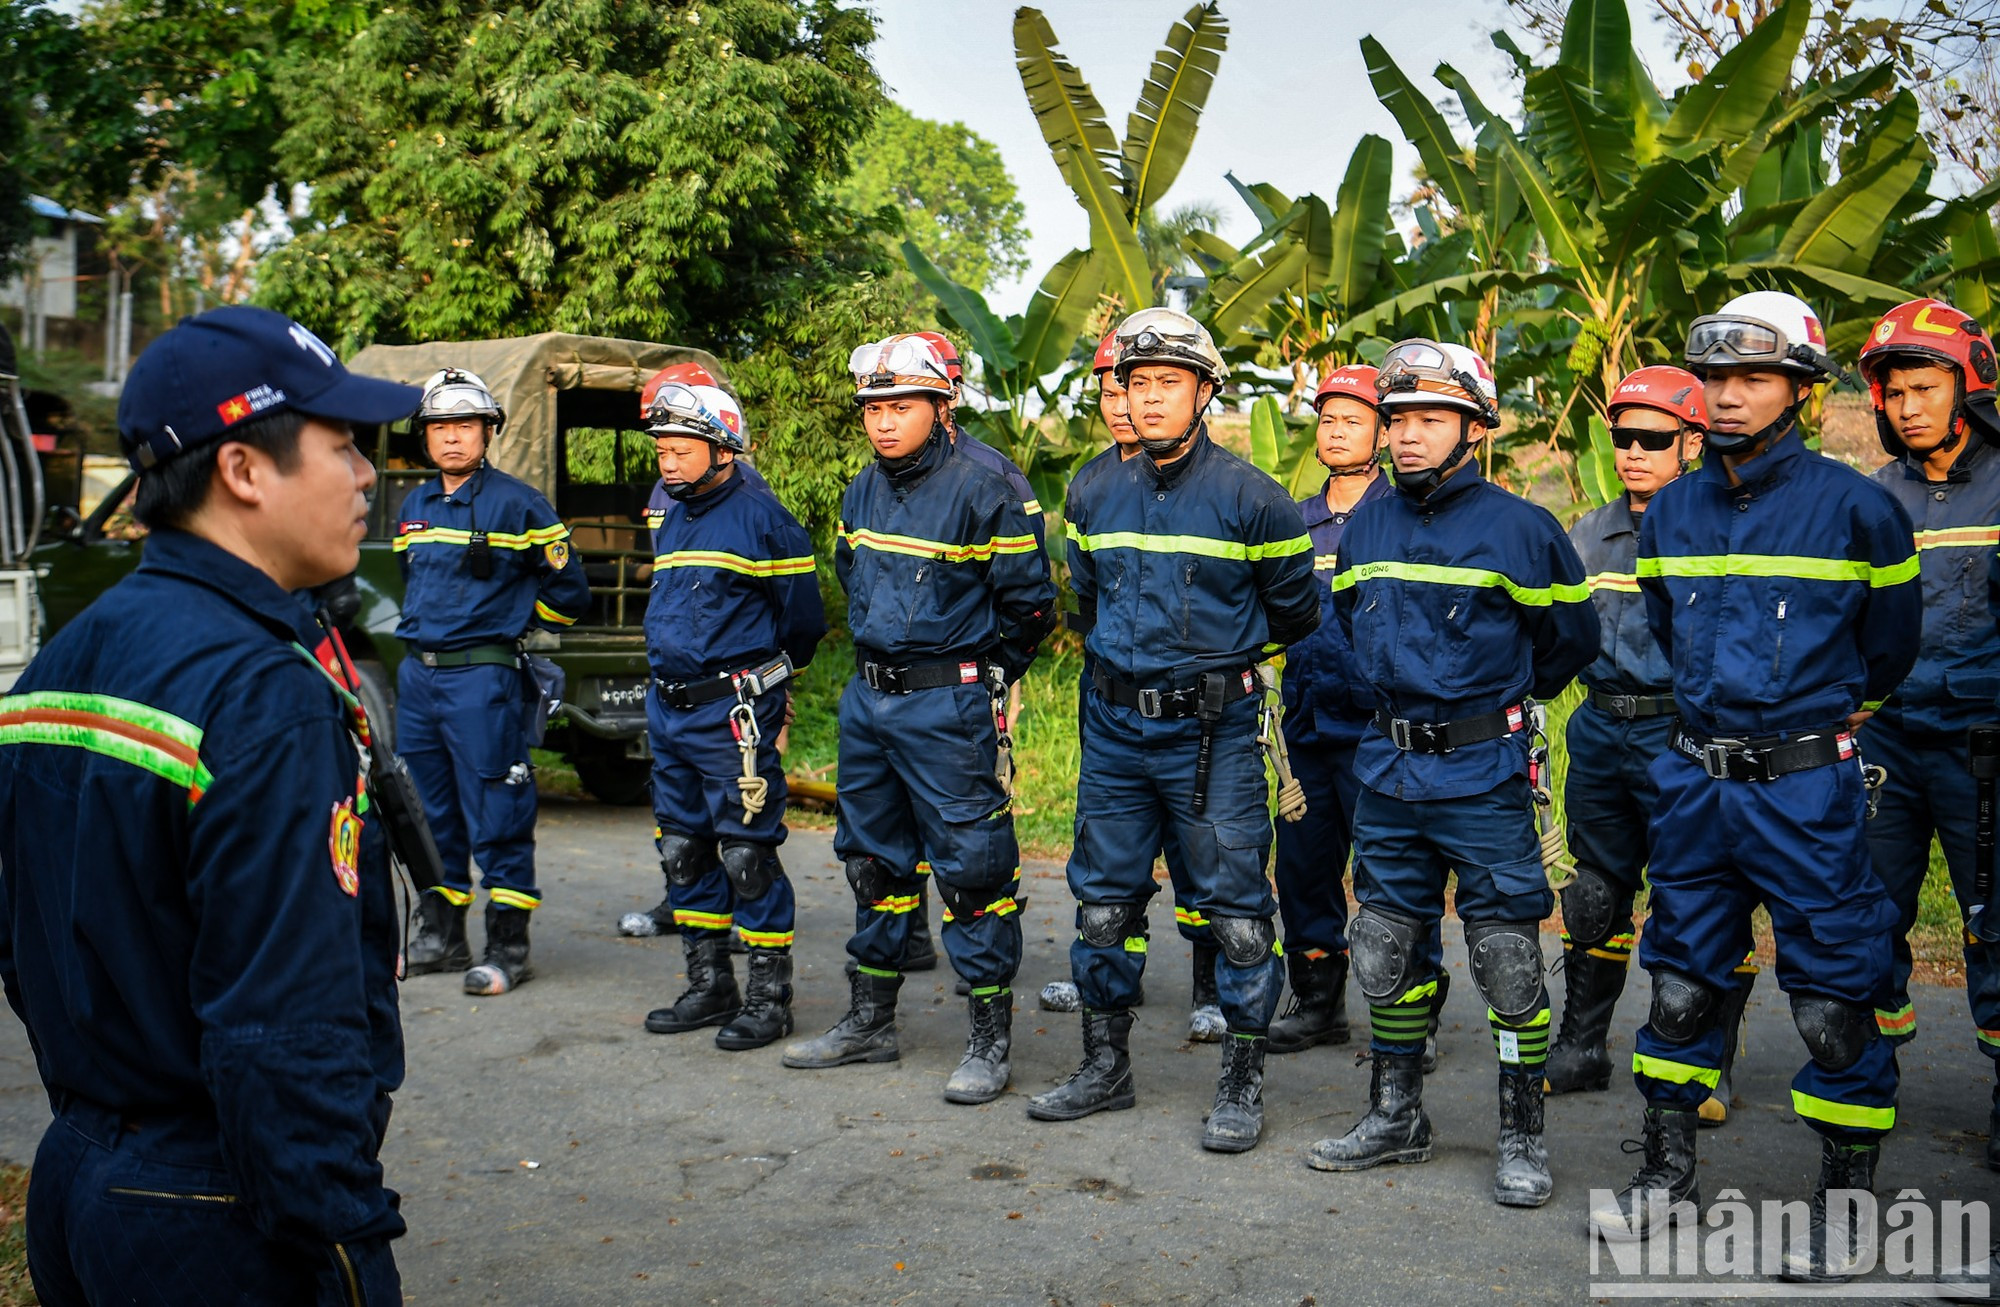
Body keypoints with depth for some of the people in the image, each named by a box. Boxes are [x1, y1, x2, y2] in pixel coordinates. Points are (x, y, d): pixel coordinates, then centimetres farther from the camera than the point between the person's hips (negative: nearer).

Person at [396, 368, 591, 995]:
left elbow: (567, 590, -1)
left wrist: (503, 617, 5)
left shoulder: (516, 503, -6)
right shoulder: (414, 507, 14)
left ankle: (508, 945, 4)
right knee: (430, 814, 13)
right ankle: (441, 935, 25)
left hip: (483, 677, -7)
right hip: (417, 674, 7)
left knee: (496, 816, -4)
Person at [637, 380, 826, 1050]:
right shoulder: (671, 520, 14)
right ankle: (709, 986, 25)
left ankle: (769, 995, 7)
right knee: (683, 850, 13)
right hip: (669, 708, 8)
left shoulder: (761, 518, -9)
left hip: (734, 712, -8)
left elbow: (802, 616, -3)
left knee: (747, 854, -4)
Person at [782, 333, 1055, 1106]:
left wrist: (982, 679, 2)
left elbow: (1030, 603, -8)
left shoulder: (981, 492, -13)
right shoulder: (861, 495, 9)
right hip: (867, 698, 8)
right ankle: (870, 1021, 30)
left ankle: (989, 1041, 8)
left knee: (969, 867, -4)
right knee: (873, 859, 15)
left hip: (949, 706, -7)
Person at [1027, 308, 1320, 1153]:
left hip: (1214, 732, -4)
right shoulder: (1098, 498, 6)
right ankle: (1105, 1068, 26)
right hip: (1115, 729, 5)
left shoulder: (1250, 498, -8)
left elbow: (1294, 613, 5)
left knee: (1236, 910, 0)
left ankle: (1242, 1086, 14)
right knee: (1104, 901, 11)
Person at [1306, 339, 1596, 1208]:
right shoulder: (1367, 529, 7)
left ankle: (1522, 1139, 15)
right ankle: (1396, 1118, 28)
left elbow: (1570, 638, 5)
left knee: (1507, 958, 0)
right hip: (1388, 770, 5)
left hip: (1483, 776, -5)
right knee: (1386, 951, 12)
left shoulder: (1519, 528, -7)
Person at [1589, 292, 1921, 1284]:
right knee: (1680, 980, 12)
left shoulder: (1854, 506, -8)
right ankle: (1668, 1176, 26)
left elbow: (1886, 645, 7)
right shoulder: (1670, 512, 5)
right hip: (1696, 782, 5)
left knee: (1834, 999, 2)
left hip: (1807, 785, -4)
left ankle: (1843, 1207, 19)